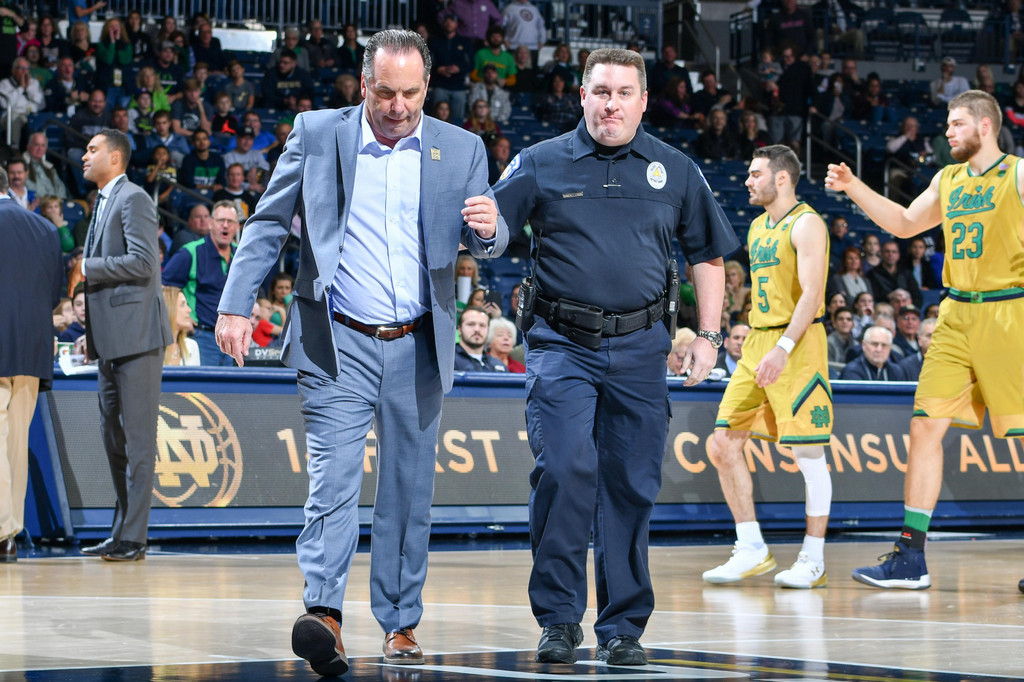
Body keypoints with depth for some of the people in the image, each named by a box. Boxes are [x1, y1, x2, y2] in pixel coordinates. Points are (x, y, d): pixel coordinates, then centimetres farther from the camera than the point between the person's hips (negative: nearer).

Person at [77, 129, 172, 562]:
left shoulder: (133, 199, -9)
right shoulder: (105, 203, 21)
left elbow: (142, 262, -20)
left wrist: (86, 267, -14)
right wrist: (92, 332, 20)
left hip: (136, 335, -10)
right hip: (111, 338, 10)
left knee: (137, 437, -8)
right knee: (113, 435, 12)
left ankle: (133, 538, -8)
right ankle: (122, 532, 19)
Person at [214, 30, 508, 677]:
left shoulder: (461, 150, 5)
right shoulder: (317, 133, 2)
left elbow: (486, 244, 4)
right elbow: (268, 223, 4)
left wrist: (489, 228, -21)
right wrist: (237, 304, -6)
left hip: (417, 350, 2)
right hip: (338, 344, -2)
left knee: (409, 494, 8)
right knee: (333, 480, -15)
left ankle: (401, 624, 17)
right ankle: (324, 618, -24)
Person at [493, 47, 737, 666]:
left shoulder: (675, 171, 9)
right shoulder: (542, 165, 4)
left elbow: (709, 254, 16)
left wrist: (709, 336, 8)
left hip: (640, 349, 2)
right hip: (562, 343, -2)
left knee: (632, 486, 4)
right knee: (564, 471, -14)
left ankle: (623, 626, 14)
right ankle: (559, 619, -2)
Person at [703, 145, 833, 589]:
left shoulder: (806, 224, -9)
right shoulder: (758, 227, 18)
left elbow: (812, 293, -18)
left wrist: (783, 348, -27)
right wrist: (758, 346, 19)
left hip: (797, 344, -9)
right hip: (757, 343, 9)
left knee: (808, 453, -4)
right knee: (724, 445, 2)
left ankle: (813, 561, 2)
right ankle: (752, 551, 9)